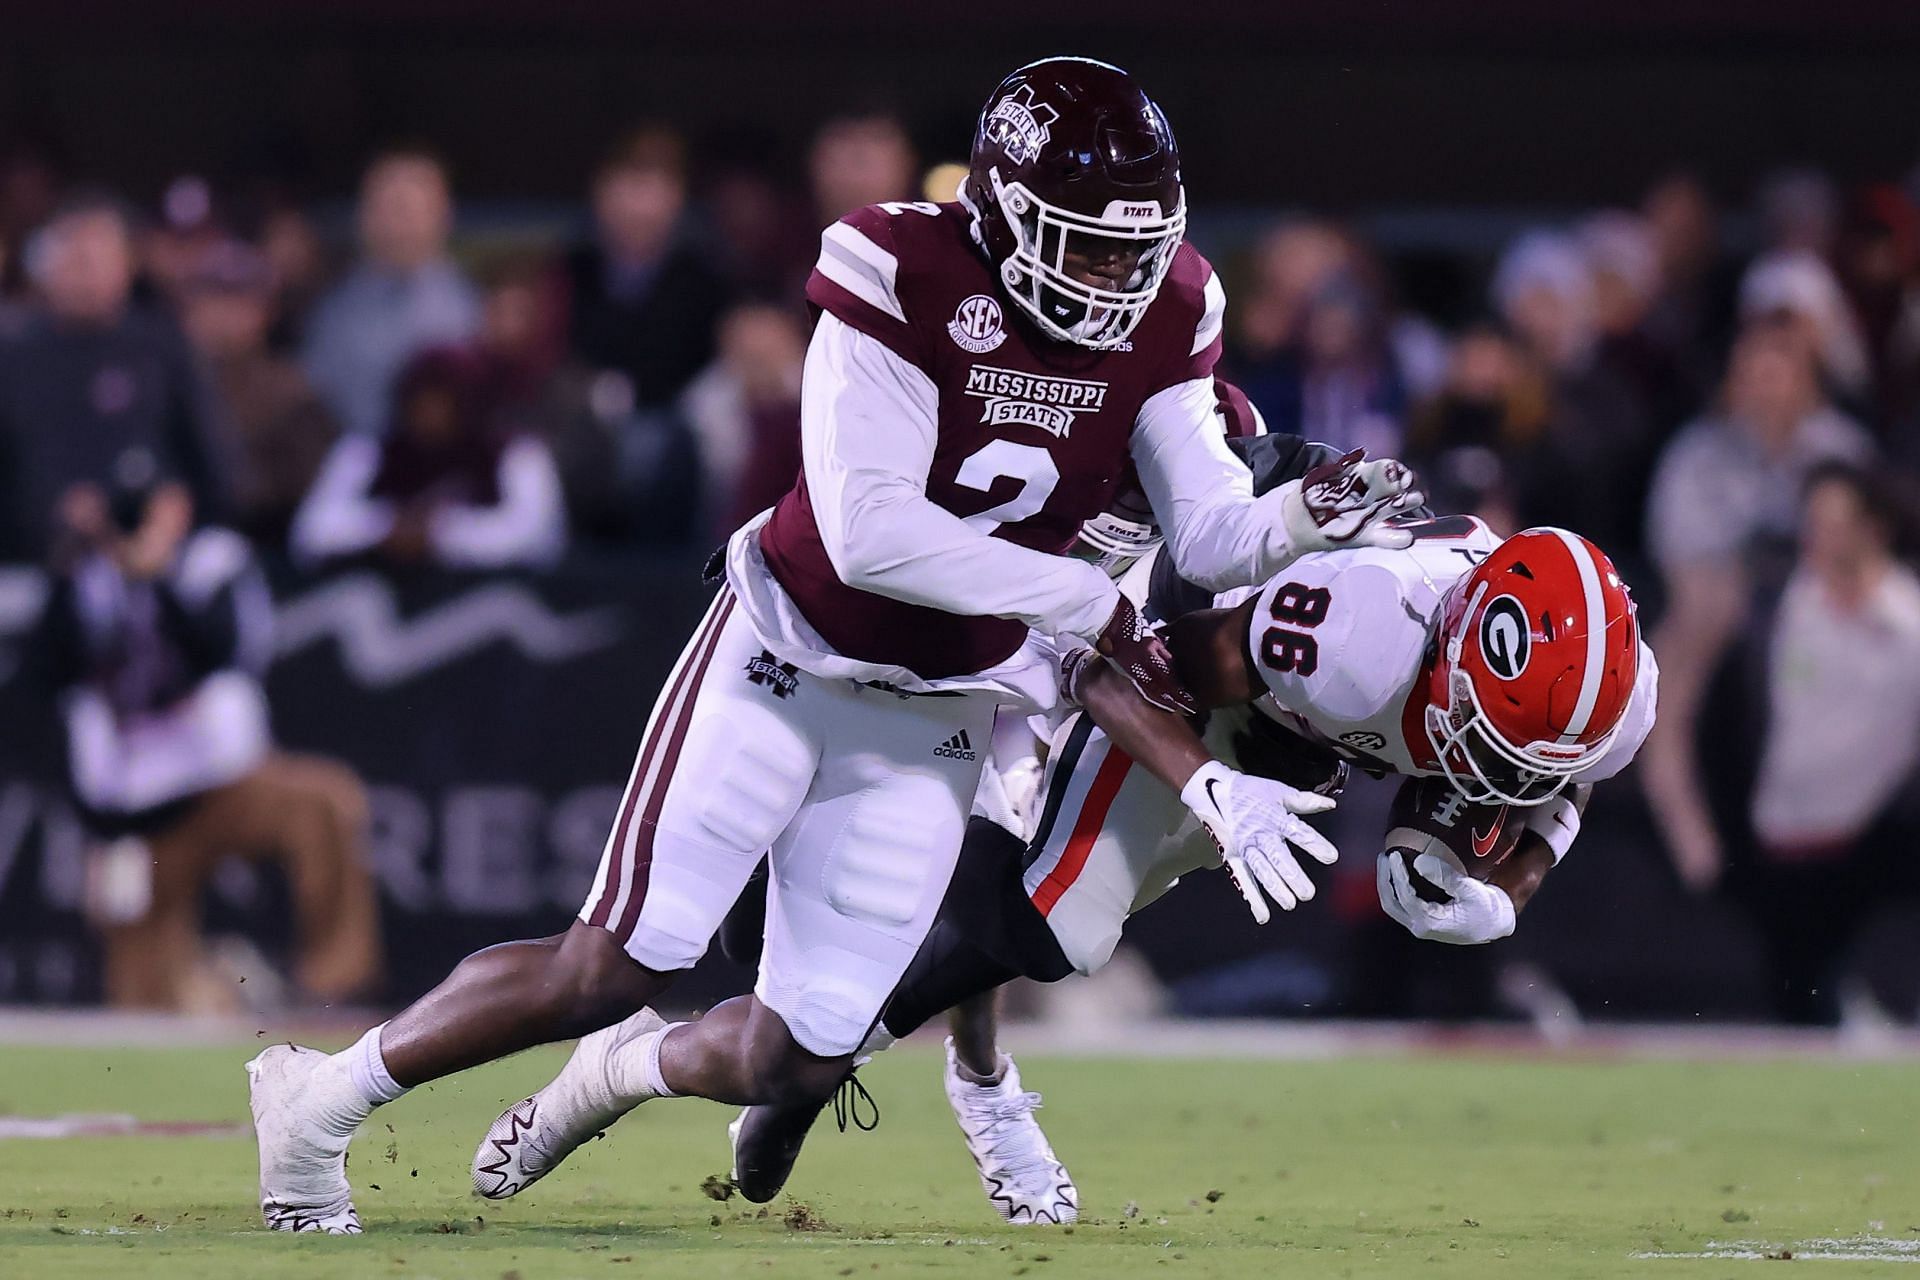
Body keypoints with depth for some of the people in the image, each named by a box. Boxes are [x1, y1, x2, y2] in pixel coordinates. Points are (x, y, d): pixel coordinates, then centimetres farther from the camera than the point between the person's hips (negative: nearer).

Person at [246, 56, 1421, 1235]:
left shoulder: (1160, 319, -7)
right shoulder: (909, 280, -23)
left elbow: (1211, 535, -6)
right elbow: (870, 531, -30)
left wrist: (1308, 517, -27)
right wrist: (1086, 604, -28)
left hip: (932, 723, 5)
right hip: (790, 661, -5)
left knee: (798, 1061, 2)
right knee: (619, 968, -11)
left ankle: (624, 1072, 35)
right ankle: (323, 1100, 6)